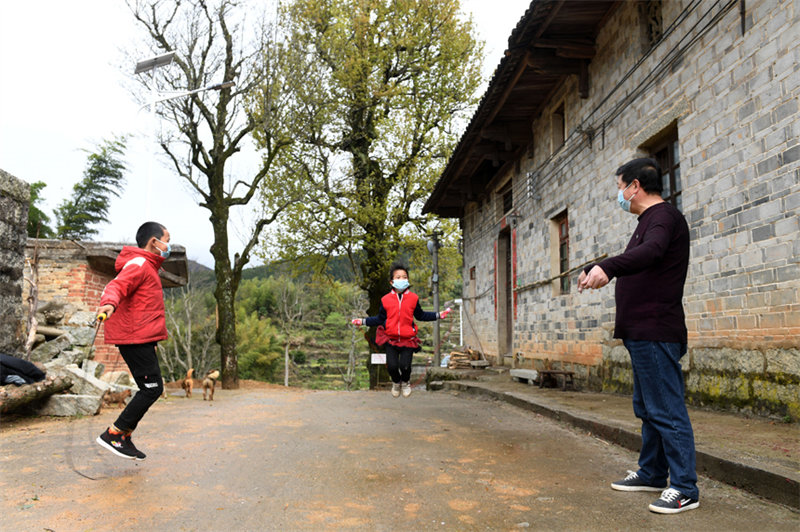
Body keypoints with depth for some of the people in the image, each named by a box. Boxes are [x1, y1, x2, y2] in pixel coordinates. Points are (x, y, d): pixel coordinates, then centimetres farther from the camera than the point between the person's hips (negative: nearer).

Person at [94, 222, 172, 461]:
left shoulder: (147, 266, 23)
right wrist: (109, 303, -48)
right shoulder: (139, 264, -9)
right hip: (136, 338, -11)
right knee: (152, 389, -10)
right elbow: (116, 286, -26)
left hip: (142, 339, 11)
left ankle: (124, 439, 18)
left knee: (151, 389, 12)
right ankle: (112, 435, -3)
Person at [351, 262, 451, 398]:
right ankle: (396, 382, 27)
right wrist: (363, 321, 3)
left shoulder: (413, 298, 2)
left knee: (405, 366, -11)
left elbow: (421, 316, 15)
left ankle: (406, 382, 25)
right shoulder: (386, 299, 1)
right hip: (390, 339, 0)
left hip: (408, 340, 0)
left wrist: (439, 315, 11)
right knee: (392, 366, -9)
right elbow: (380, 319, 10)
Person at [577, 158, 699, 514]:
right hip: (642, 333, 11)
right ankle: (651, 474, 29)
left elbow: (650, 251, -33)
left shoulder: (663, 216, -12)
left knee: (666, 410, -7)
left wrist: (606, 267, -49)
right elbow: (636, 261, 32)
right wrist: (592, 269, 41)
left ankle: (685, 489, 1)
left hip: (655, 332, -11)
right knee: (647, 409, 17)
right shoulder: (648, 220, 19)